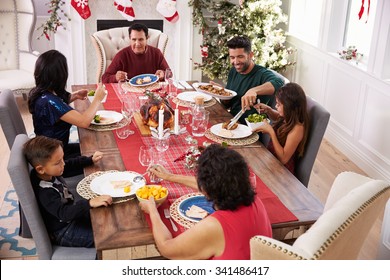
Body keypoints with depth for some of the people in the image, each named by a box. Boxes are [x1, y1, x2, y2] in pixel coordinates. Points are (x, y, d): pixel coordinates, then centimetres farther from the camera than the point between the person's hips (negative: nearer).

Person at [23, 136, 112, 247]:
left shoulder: (50, 173, -9)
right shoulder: (45, 192, -34)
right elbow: (64, 213, -45)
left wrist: (90, 160, 9)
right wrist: (90, 203, -56)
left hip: (72, 214, 9)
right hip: (63, 233, -9)